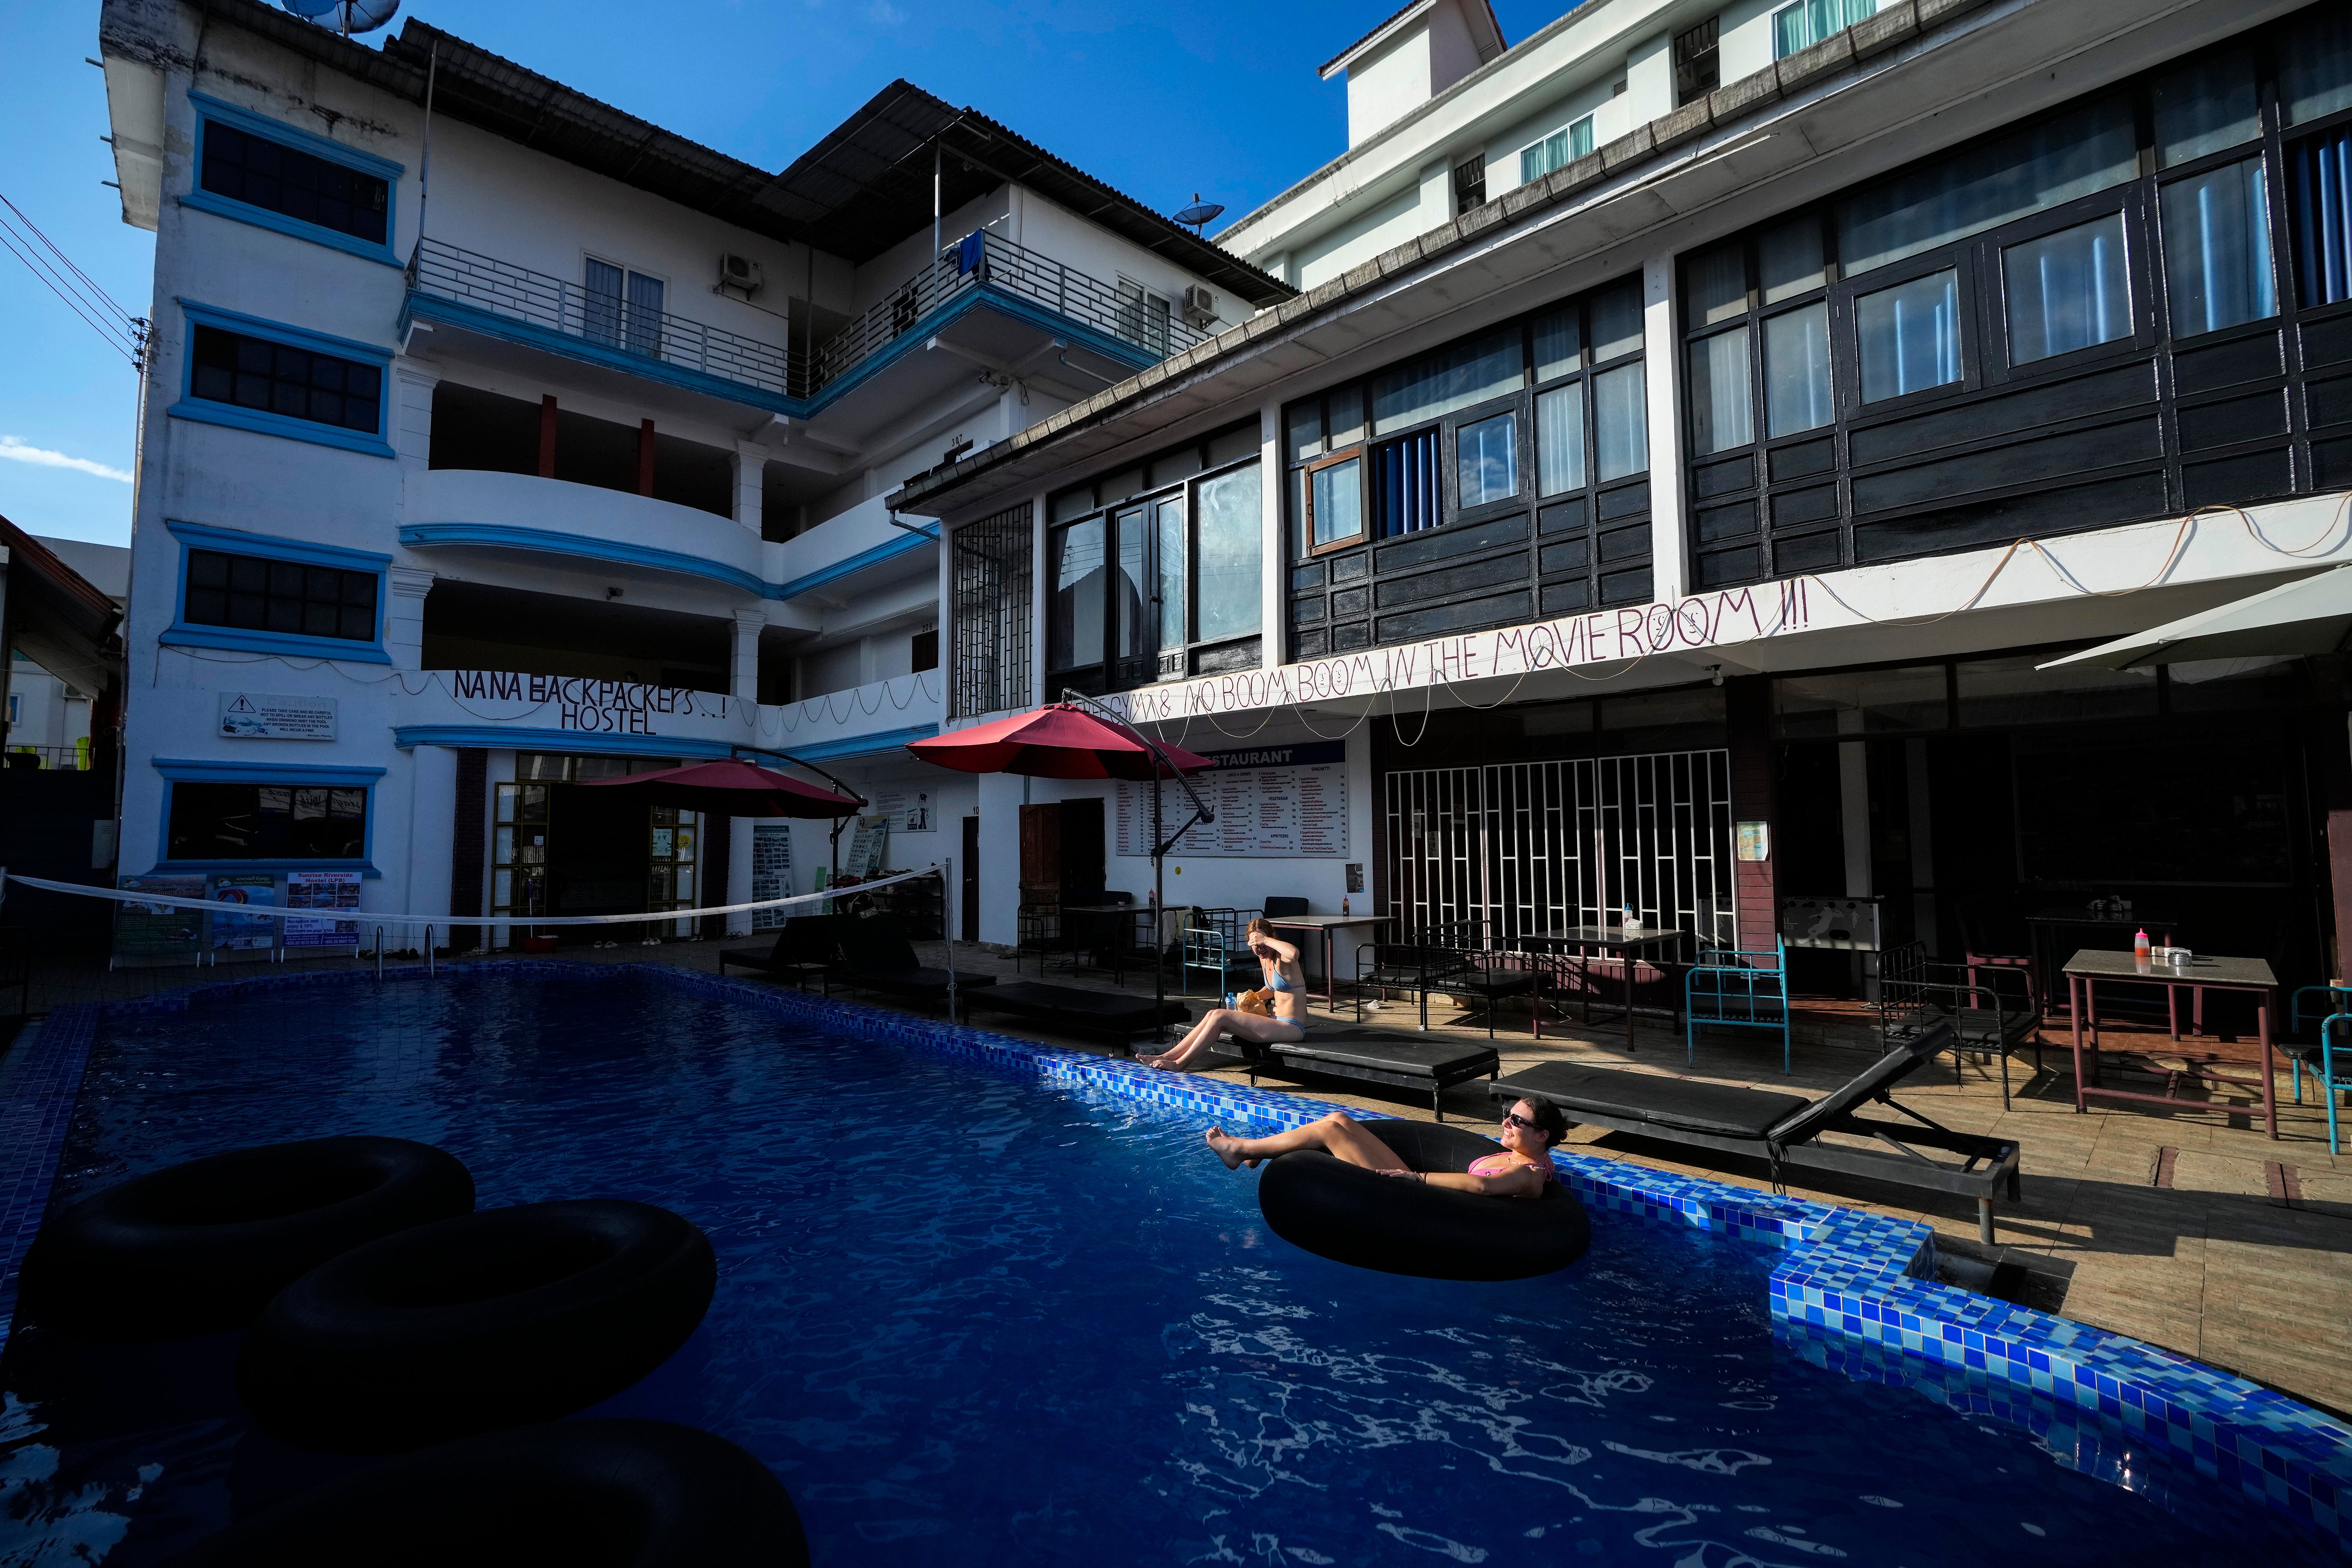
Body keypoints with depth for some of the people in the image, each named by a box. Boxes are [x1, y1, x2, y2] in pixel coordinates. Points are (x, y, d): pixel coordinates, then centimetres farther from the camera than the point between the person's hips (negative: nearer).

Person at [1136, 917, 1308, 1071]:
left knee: (1220, 1016, -17)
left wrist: (1266, 940, -28)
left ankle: (1179, 1064, -12)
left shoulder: (1282, 959, -15)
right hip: (1277, 1020, 9)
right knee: (1213, 1014, -4)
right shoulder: (1265, 958, 11)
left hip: (1291, 1028, -9)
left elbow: (1294, 954, -42)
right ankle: (1167, 1056, -5)